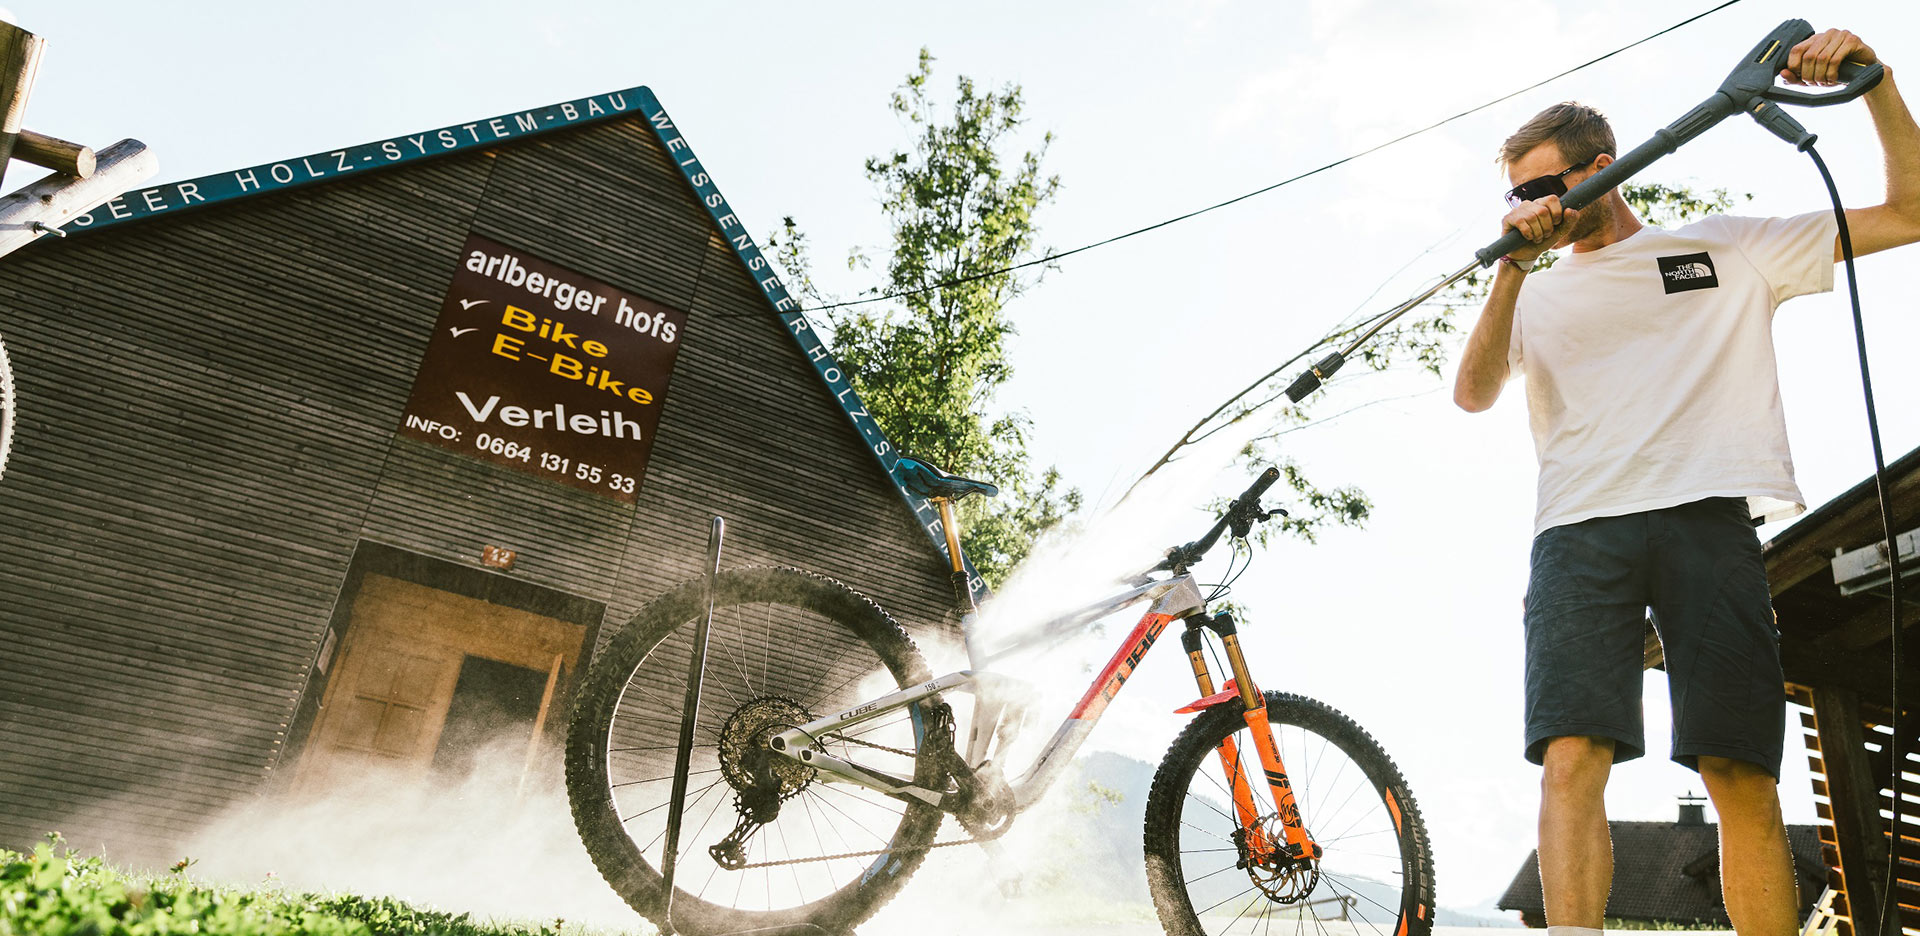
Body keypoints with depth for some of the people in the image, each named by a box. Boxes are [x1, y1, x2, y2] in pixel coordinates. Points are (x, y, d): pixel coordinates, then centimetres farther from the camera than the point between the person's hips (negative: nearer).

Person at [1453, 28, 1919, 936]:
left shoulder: (1726, 246, 21)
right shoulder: (1538, 294, 23)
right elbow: (1472, 393, 5)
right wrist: (1514, 266, -4)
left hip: (1707, 518, 0)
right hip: (1580, 527, 1)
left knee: (1743, 774, -7)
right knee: (1571, 757, -16)